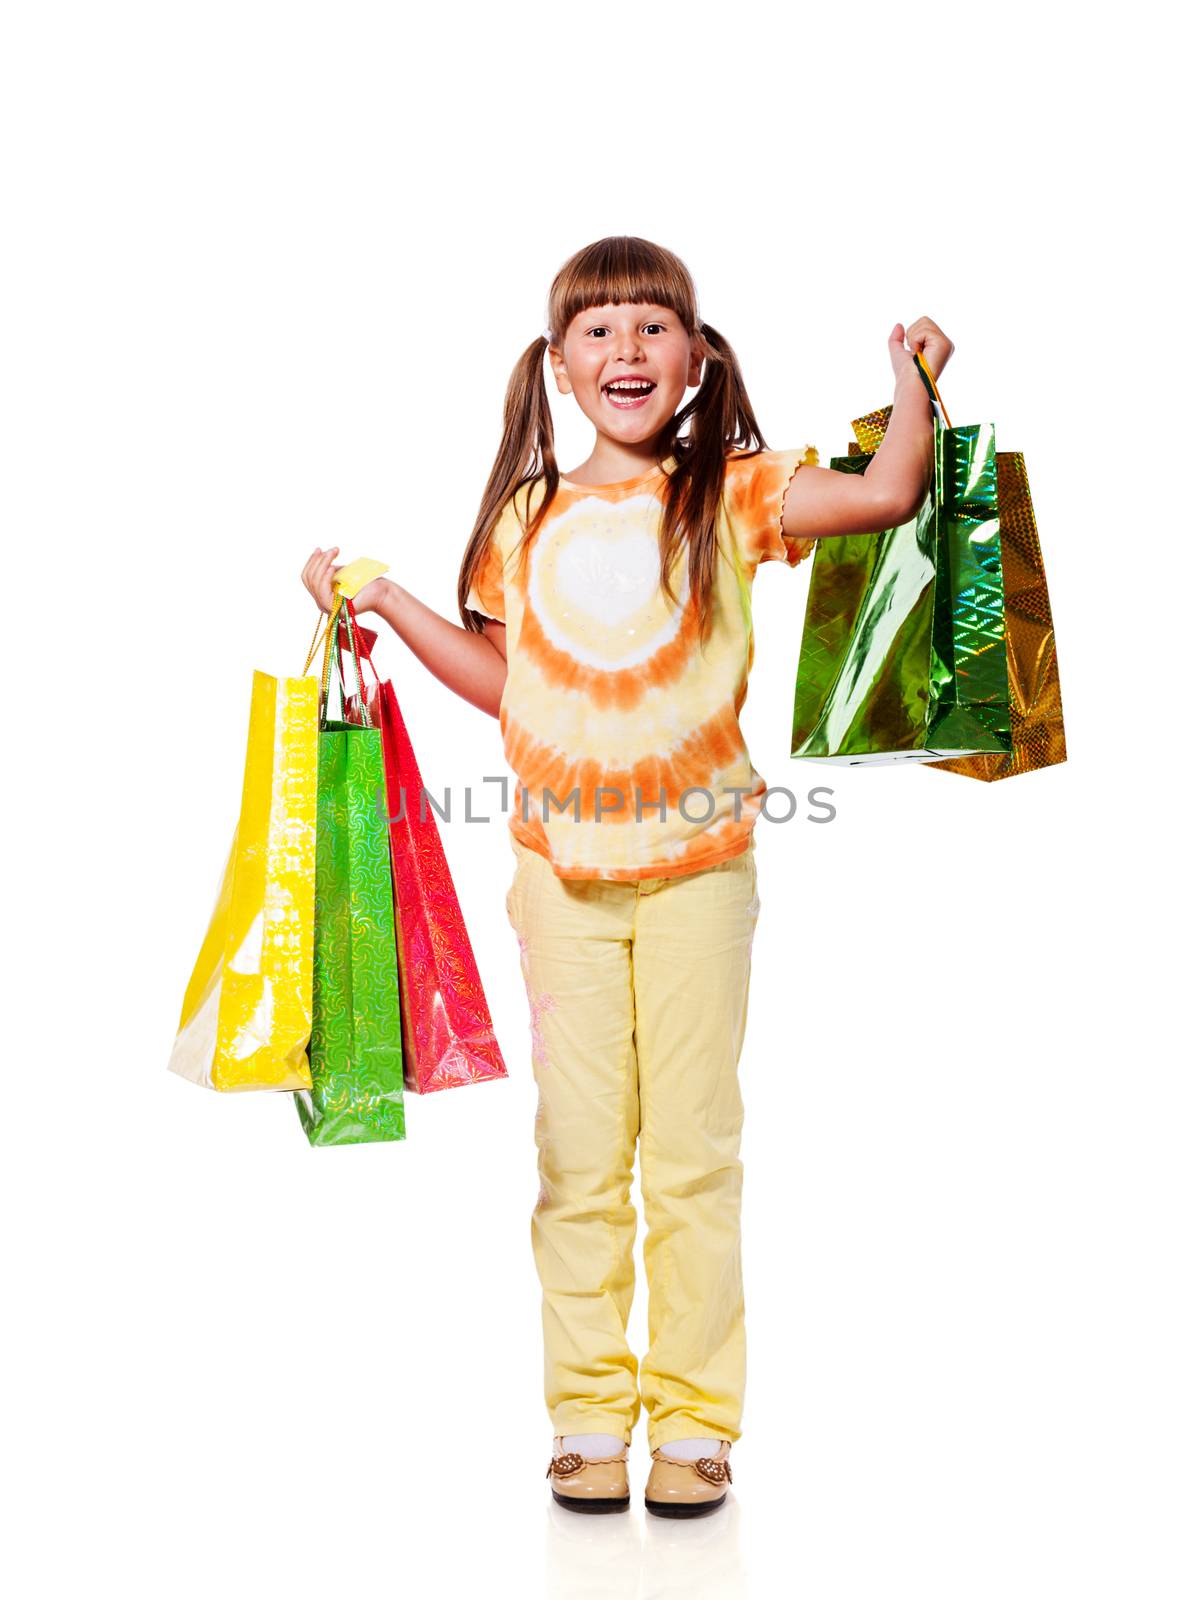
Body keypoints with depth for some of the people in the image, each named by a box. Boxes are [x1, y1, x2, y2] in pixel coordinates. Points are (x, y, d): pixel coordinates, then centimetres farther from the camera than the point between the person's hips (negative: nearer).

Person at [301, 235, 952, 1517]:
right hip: (562, 867, 2)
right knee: (579, 1150, 6)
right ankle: (589, 1417, 17)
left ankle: (695, 1422, 16)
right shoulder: (530, 516, 9)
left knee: (693, 1147, 4)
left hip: (698, 860, -2)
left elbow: (888, 496, -12)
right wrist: (387, 603, 12)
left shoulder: (729, 494, 1)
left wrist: (913, 383, -13)